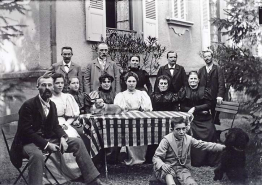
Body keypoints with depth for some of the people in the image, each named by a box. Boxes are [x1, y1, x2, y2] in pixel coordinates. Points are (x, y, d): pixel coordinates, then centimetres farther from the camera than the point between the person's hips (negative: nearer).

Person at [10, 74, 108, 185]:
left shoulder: (52, 105, 7)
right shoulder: (28, 105, -15)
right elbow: (26, 131, -19)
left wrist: (63, 138, -10)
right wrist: (46, 144, -23)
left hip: (48, 139, 7)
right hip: (29, 142, -7)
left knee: (77, 142, -5)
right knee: (37, 155, -41)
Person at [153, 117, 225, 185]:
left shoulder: (189, 139, 4)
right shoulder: (167, 140, -11)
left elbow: (203, 145, 4)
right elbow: (156, 157, -11)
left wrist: (222, 147, -6)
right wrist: (162, 165, -34)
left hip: (182, 168, 4)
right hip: (168, 167, -4)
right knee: (168, 173, -40)